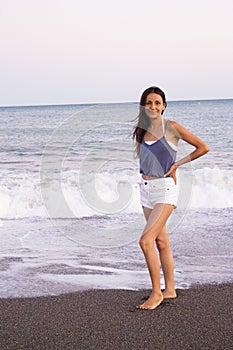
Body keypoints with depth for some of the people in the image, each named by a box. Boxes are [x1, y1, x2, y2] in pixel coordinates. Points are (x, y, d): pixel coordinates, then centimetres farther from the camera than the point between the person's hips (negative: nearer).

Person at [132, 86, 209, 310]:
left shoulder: (171, 128, -7)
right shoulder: (140, 131, 9)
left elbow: (203, 148, -4)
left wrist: (178, 164, -4)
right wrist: (146, 173, 9)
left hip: (164, 189, -6)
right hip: (146, 189, 6)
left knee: (146, 240, -16)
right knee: (161, 241, 12)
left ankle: (156, 293, -3)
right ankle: (170, 290, 23)